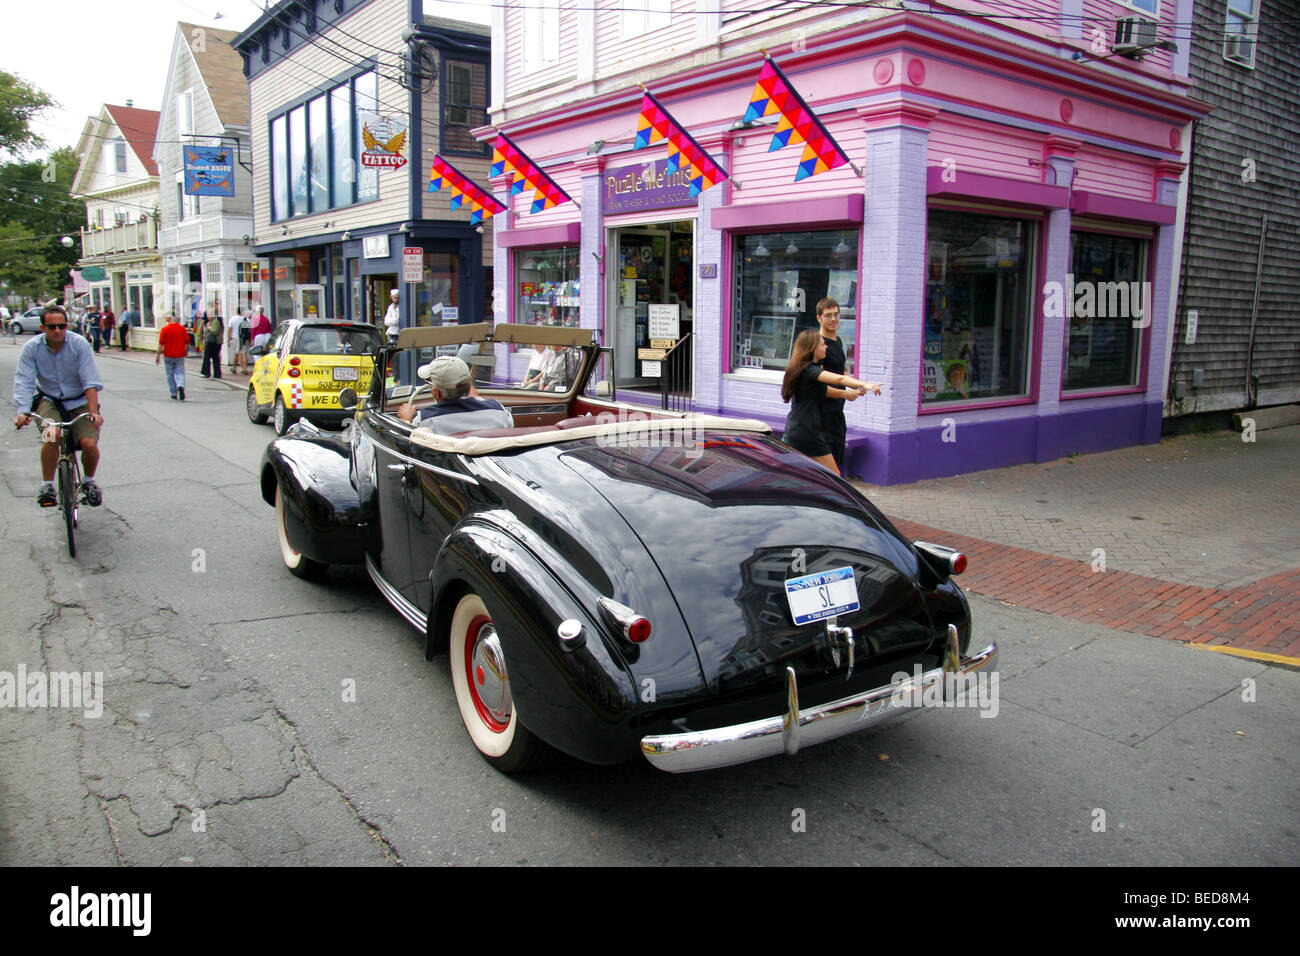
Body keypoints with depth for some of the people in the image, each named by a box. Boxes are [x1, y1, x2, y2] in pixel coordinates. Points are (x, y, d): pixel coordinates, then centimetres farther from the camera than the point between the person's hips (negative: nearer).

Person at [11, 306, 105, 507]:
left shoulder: (79, 344, -13)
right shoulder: (32, 348, -9)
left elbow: (90, 382, -17)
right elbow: (23, 382, -13)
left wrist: (94, 412, -28)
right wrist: (23, 412, -29)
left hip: (79, 402, 0)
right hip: (49, 401, 1)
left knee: (89, 443, -19)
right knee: (50, 438, -27)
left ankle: (89, 481, 12)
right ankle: (47, 486, -8)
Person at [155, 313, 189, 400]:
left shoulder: (165, 329, -9)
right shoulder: (182, 328, -2)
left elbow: (161, 344, -10)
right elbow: (187, 342, 4)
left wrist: (158, 355, -2)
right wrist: (186, 351, 20)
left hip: (168, 355, -1)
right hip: (180, 355, 1)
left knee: (170, 375, 11)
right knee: (180, 373, 4)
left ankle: (174, 393, 16)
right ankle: (181, 386, -25)